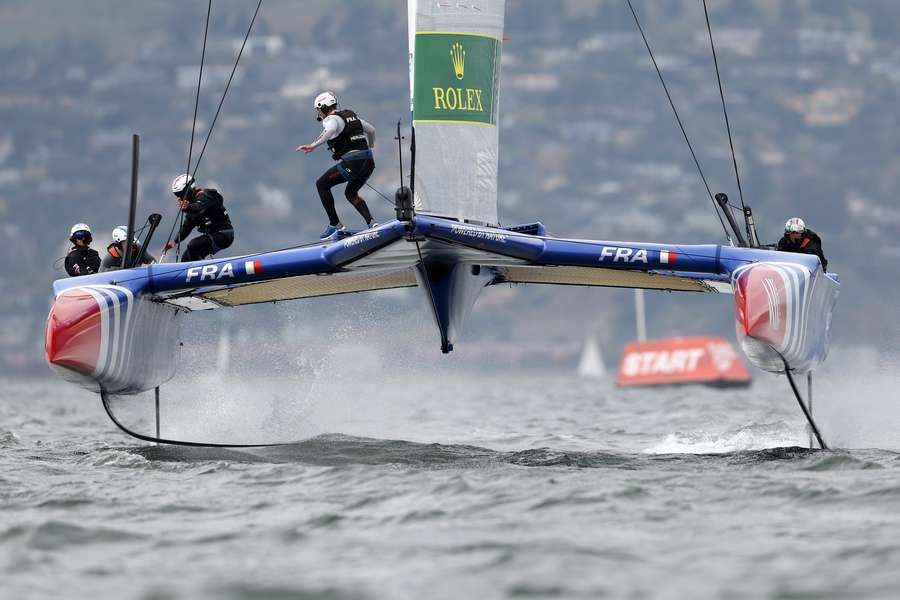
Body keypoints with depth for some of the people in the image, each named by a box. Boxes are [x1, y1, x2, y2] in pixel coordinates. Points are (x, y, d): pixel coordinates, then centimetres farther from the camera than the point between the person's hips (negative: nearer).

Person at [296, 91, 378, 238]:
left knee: (322, 184, 8)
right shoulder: (351, 115, 21)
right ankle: (371, 222, 7)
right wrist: (369, 147, 53)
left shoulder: (331, 119, -4)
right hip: (369, 163, 8)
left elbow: (331, 130, -30)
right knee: (350, 193, 28)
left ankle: (335, 224, 5)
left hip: (352, 163, -8)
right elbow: (371, 130, 34)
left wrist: (314, 145, -35)